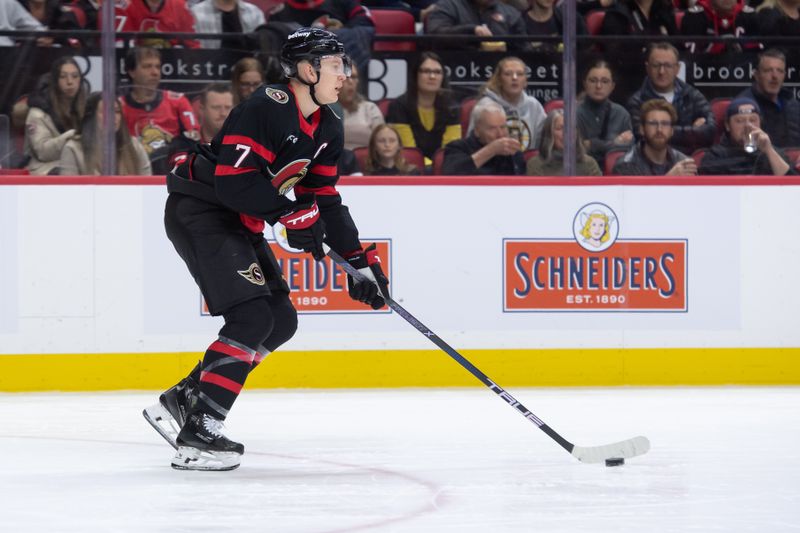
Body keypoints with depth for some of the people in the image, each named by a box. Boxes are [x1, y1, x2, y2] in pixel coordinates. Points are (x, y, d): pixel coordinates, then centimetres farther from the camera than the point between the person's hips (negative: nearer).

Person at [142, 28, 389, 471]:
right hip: (197, 213, -10)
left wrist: (360, 260, 5)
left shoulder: (327, 129, 7)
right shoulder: (267, 108, -22)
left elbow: (326, 202, 12)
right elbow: (233, 182, -29)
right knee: (252, 317, -19)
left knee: (281, 322, 8)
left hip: (237, 223, 10)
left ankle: (181, 401, 14)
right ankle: (197, 436, -19)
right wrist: (291, 213, -26)